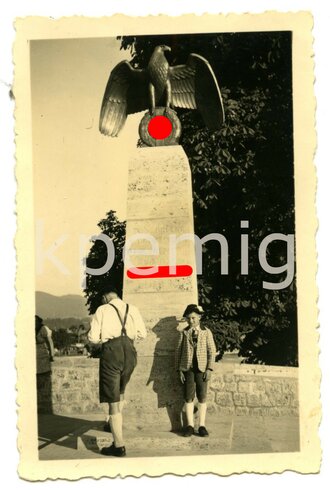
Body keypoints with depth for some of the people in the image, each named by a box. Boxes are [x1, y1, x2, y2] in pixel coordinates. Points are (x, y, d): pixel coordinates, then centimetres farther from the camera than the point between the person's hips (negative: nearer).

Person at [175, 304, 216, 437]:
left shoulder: (206, 332, 4)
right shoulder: (184, 333, 6)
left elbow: (211, 351, 1)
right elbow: (178, 351, 5)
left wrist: (209, 369, -7)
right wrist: (179, 370, -1)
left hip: (201, 368, 0)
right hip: (188, 368, 1)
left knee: (202, 398, 3)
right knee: (188, 398, 2)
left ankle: (202, 426, 11)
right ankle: (190, 425, 10)